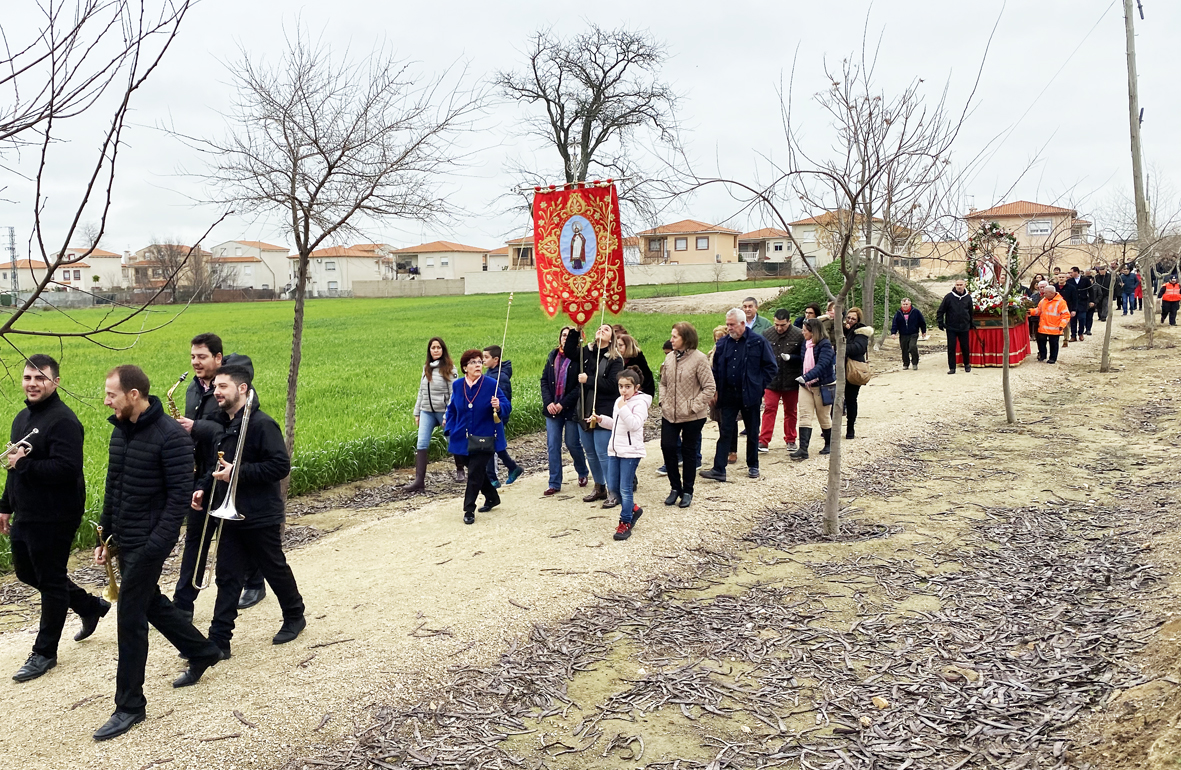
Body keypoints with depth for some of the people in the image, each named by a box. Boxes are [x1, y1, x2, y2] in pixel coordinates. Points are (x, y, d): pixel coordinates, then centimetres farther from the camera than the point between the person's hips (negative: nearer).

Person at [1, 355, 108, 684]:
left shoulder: (63, 420, -19)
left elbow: (67, 469, -29)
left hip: (54, 519, -10)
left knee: (51, 582, 3)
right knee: (27, 572, 20)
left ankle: (44, 652, 17)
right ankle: (90, 607, 37)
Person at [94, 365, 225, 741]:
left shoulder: (171, 436, -19)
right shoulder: (120, 430, 6)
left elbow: (180, 495, -20)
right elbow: (113, 487, 15)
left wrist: (156, 546, -24)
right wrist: (105, 535, 15)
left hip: (149, 542, -8)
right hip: (124, 540, 8)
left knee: (130, 618, -3)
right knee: (151, 603, 20)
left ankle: (130, 706, 11)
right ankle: (202, 652, 40)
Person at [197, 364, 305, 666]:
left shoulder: (261, 424, -18)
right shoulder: (224, 424, 9)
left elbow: (281, 465, -23)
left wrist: (237, 472, -25)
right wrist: (204, 488, 5)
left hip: (261, 517, -7)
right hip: (230, 516, 7)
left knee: (275, 569, 11)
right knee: (227, 578, 6)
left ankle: (295, 617, 33)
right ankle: (219, 641, 9)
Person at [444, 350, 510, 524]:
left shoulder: (491, 384, -10)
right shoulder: (457, 385, 2)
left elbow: (507, 406, -10)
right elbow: (452, 410, 11)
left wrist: (499, 406, -32)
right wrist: (450, 431, 5)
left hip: (484, 439, -4)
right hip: (463, 438, 4)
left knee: (475, 474, -6)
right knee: (477, 471, 16)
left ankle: (469, 510, 4)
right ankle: (492, 497, 38)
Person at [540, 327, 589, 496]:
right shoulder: (553, 355, 8)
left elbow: (580, 385, -14)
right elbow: (544, 379, 8)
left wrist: (563, 404, -16)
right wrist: (548, 402, -6)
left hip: (571, 409, -5)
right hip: (552, 407, 5)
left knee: (572, 443, 6)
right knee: (553, 445, 3)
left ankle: (583, 472, 34)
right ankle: (554, 483, 11)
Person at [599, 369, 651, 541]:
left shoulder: (639, 403, -11)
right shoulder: (618, 401, 14)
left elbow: (634, 424, -24)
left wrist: (623, 408, -24)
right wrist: (602, 420, 9)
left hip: (630, 452, -8)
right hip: (614, 450, 8)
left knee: (625, 489, -4)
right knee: (612, 486, 10)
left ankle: (625, 523, 7)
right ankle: (633, 509, 30)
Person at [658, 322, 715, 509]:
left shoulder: (699, 359, -13)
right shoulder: (669, 357, 4)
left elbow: (709, 388, -12)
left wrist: (694, 406, -16)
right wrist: (663, 401, 1)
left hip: (692, 417, -5)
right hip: (669, 414, 5)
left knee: (689, 452, 8)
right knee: (667, 448, 2)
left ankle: (687, 492, 21)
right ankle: (675, 487, 21)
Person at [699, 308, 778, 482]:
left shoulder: (758, 341, -7)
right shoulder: (723, 343, 5)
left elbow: (772, 366, -2)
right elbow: (716, 369, 14)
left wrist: (758, 384, -6)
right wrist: (716, 390, 5)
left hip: (750, 395, -2)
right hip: (728, 394, 3)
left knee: (752, 432, 11)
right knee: (725, 432, 1)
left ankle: (753, 466, 26)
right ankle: (718, 469, 0)